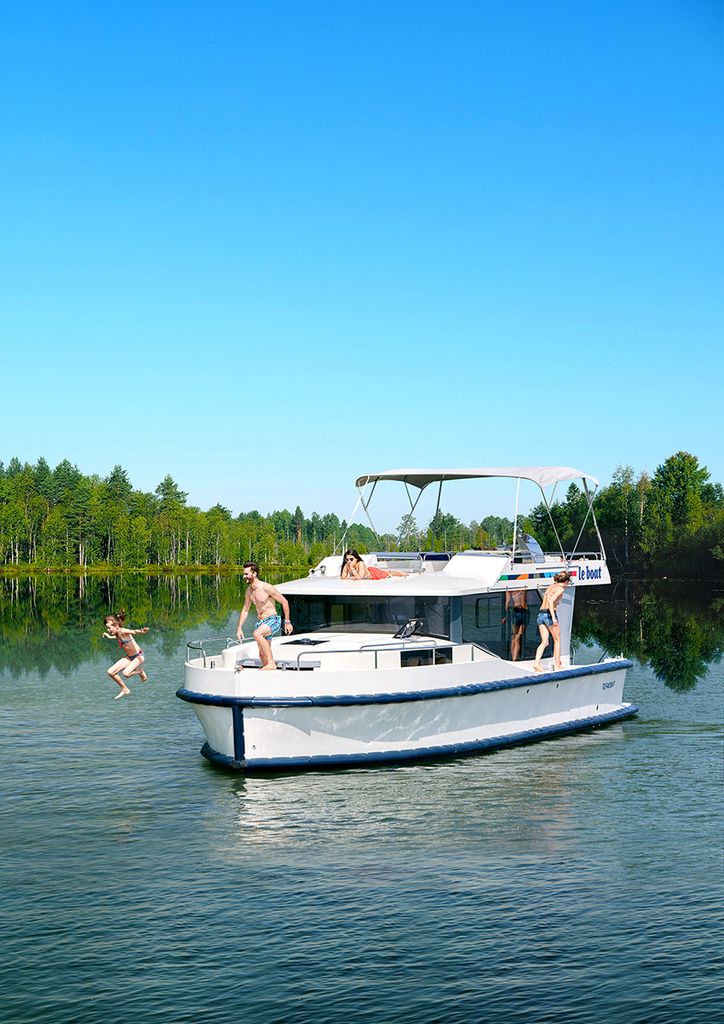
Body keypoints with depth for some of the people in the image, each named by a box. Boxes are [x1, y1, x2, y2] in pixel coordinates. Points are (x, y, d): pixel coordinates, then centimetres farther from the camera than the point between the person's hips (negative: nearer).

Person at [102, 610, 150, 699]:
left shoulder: (123, 631, -22)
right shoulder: (117, 635, 1)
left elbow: (133, 631, -43)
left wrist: (141, 631, -65)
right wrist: (108, 636, 43)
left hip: (138, 656, -8)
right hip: (129, 657, 8)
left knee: (126, 673, -28)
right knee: (110, 672, 0)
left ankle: (140, 672, 4)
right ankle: (125, 689, 17)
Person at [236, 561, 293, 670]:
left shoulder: (266, 588, -16)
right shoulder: (249, 590, 7)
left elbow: (284, 602, -11)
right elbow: (245, 610, 19)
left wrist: (287, 622, -9)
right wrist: (239, 628, 13)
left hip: (273, 620, -8)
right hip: (260, 622, 8)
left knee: (257, 634, -35)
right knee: (262, 655, 6)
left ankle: (271, 663, -31)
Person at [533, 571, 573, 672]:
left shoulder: (551, 586, 17)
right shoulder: (560, 589, -6)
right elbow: (551, 601, -20)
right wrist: (553, 617, -24)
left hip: (541, 614, 7)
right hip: (549, 614, -7)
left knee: (544, 642, 4)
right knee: (557, 640, 10)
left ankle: (536, 663, -14)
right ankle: (557, 665, 13)